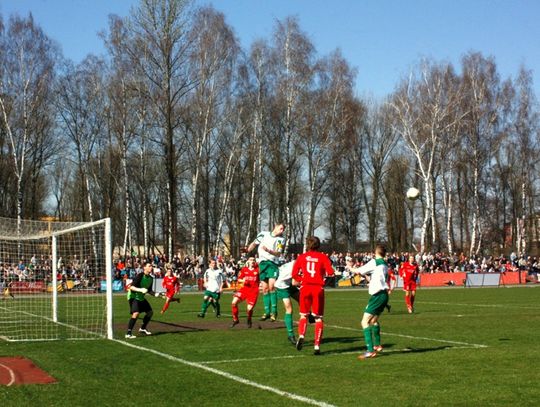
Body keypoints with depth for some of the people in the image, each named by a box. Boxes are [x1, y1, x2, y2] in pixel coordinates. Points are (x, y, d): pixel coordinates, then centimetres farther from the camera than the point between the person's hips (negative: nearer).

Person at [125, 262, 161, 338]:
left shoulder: (150, 278, 3)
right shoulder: (140, 276, -21)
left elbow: (149, 290, 14)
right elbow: (131, 287, -25)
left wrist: (155, 294, -4)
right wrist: (140, 290, -38)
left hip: (141, 298, 9)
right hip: (133, 297, -9)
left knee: (150, 312, 13)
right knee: (136, 313, -25)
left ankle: (142, 328, 33)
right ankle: (128, 333, -23)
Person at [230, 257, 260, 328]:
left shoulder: (257, 269, -1)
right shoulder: (244, 269, 6)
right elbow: (239, 279, 11)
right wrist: (243, 280, -8)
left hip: (254, 291, -2)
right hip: (245, 289, 2)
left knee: (250, 308, -9)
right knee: (234, 302, -15)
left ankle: (249, 321, 24)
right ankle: (235, 319, 4)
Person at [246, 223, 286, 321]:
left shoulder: (281, 239, 5)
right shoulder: (264, 234, 9)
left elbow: (278, 253, -5)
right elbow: (254, 244, 15)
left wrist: (268, 250, -21)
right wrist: (247, 252, 4)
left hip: (273, 263, -2)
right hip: (262, 262, 2)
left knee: (271, 286, -18)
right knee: (265, 288, 3)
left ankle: (274, 311, -12)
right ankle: (267, 312, 10)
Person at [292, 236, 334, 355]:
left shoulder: (301, 257, 6)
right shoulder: (323, 257, 0)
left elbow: (294, 274, 1)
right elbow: (330, 272, -10)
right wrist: (324, 274, 10)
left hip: (305, 287, 1)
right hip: (318, 288, -1)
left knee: (303, 315, 17)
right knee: (318, 318, 8)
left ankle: (301, 336, -9)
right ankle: (317, 346, 1)